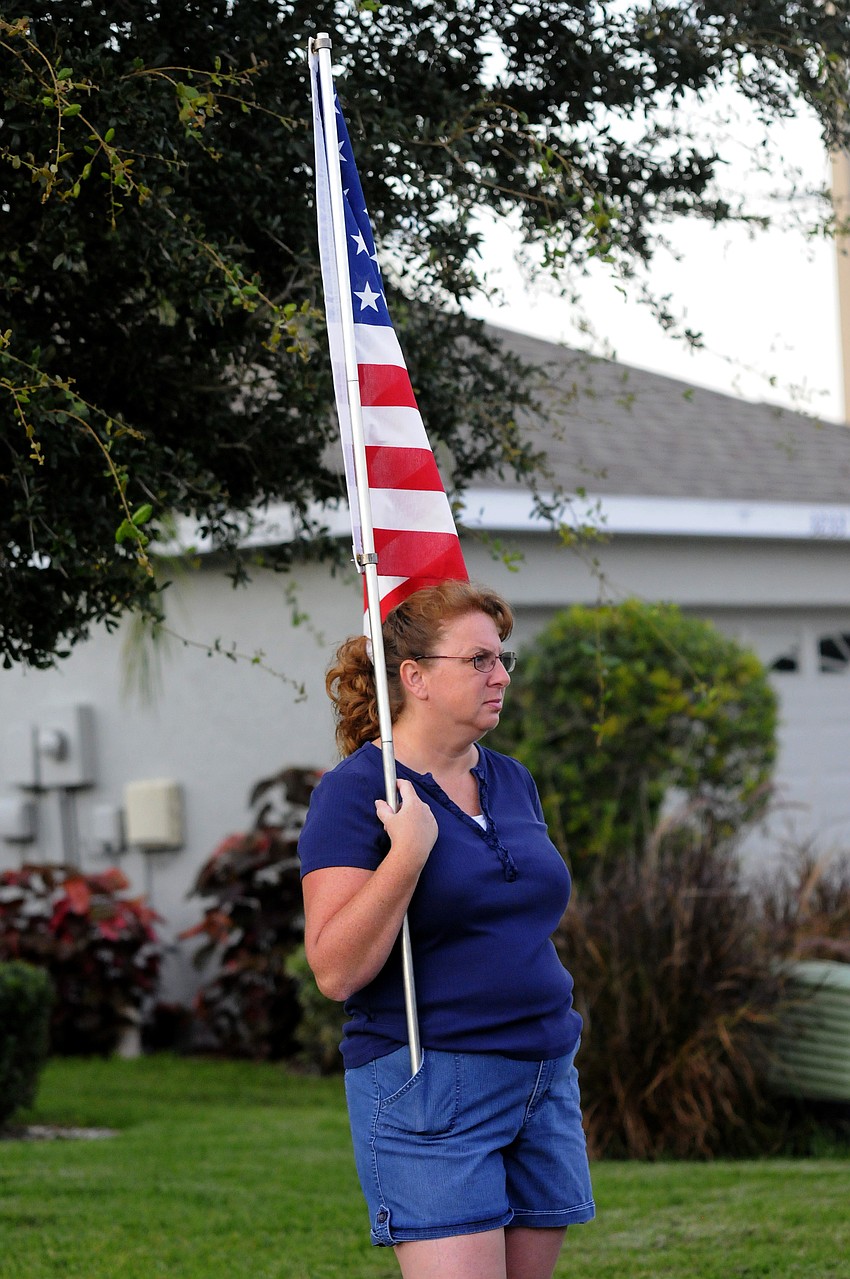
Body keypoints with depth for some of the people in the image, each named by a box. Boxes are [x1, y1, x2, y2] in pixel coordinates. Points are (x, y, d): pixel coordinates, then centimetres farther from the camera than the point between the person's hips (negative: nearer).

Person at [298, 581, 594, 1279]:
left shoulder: (513, 781, 13)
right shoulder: (355, 791, -8)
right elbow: (336, 972, -15)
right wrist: (407, 854, -23)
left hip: (542, 1082, 7)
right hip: (430, 1084, -7)